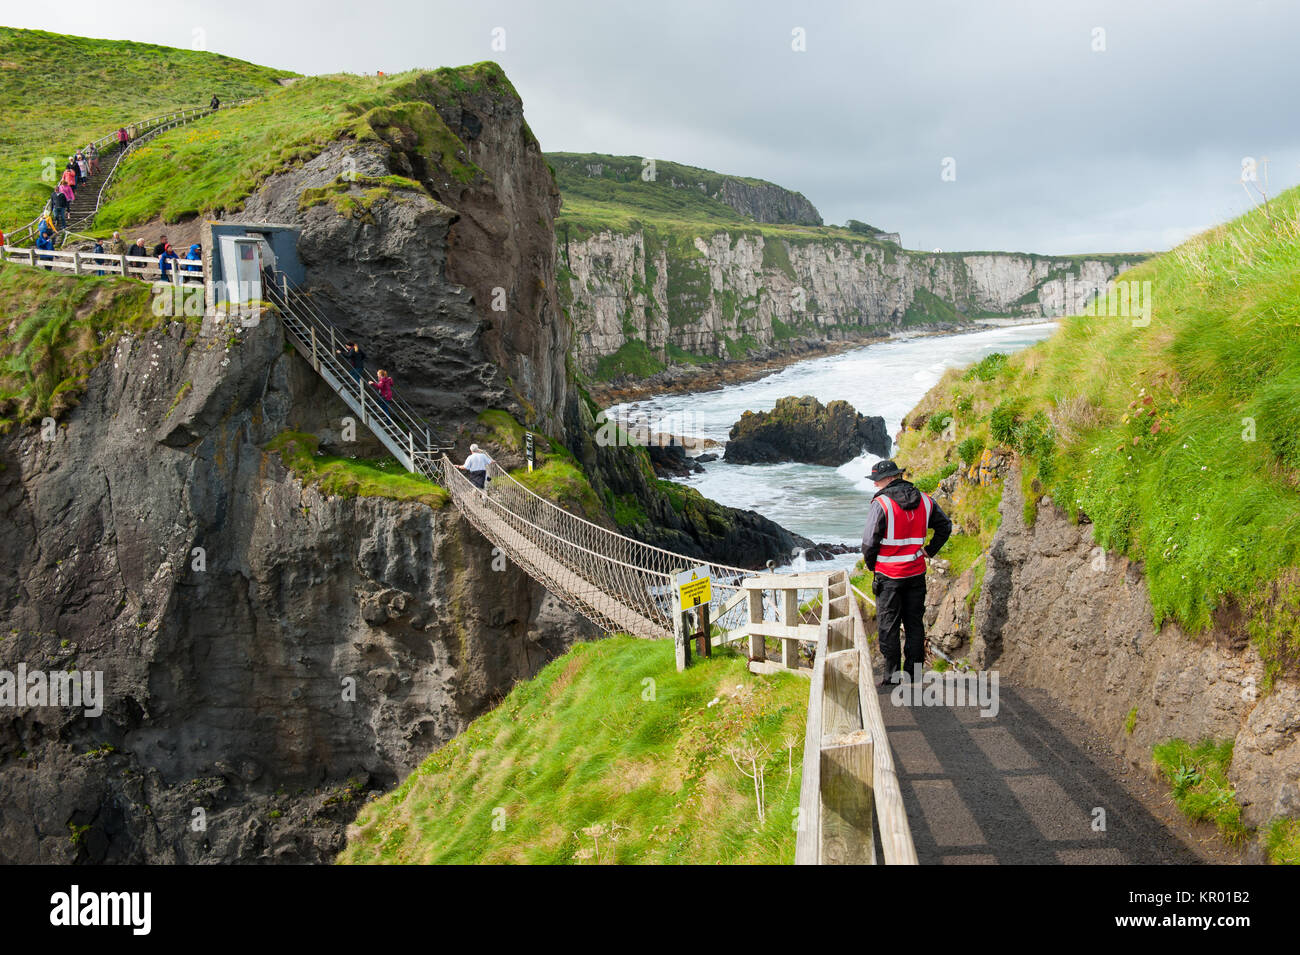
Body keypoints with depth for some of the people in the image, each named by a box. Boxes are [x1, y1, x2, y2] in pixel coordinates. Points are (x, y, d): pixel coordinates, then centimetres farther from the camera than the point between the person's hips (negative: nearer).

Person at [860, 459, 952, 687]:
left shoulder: (881, 504, -15)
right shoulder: (924, 500, 3)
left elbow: (869, 542, -15)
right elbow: (945, 526, 14)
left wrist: (871, 565, 3)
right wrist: (929, 550, 18)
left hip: (889, 576, -5)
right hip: (917, 574, 5)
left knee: (889, 626, 4)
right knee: (915, 623, 13)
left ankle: (892, 676, 6)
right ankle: (914, 673, 18)